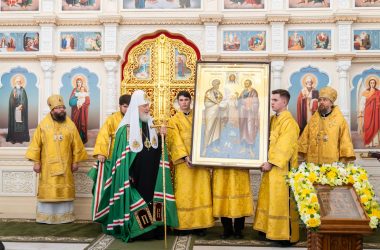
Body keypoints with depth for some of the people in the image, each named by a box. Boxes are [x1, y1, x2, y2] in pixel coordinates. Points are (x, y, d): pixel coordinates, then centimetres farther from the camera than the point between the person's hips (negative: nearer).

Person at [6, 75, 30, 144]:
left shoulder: (23, 90, 7)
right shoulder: (13, 90, 5)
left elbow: (25, 100, 0)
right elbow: (11, 100, -1)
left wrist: (21, 105, -14)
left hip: (22, 108, 0)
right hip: (14, 109, 0)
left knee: (21, 122, -2)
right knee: (14, 122, -4)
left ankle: (21, 138, 0)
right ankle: (13, 138, -3)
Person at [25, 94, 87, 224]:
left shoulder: (70, 124, 2)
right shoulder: (43, 124, -2)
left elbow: (76, 145, 4)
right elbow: (36, 144, -2)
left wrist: (75, 161, 2)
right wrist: (36, 162, -5)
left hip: (65, 164, 1)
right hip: (48, 165, -1)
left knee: (65, 190, 6)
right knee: (47, 190, 3)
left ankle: (65, 216, 16)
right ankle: (46, 216, 13)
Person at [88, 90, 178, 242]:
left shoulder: (151, 125, 10)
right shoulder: (126, 128, -9)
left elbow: (157, 151, 10)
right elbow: (122, 157, -11)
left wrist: (161, 136, -7)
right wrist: (127, 176, -15)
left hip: (150, 176, 6)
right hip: (135, 177, -6)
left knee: (150, 199, 8)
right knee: (134, 201, -2)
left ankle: (152, 229, 16)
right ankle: (134, 231, 10)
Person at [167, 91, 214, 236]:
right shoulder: (174, 120, 7)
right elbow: (176, 140, -5)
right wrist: (185, 156, -19)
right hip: (184, 160, -2)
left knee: (201, 191, -1)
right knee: (184, 192, -3)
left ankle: (200, 224, 4)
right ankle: (184, 224, 2)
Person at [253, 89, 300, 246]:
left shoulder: (289, 122, -15)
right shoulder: (272, 119, 12)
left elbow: (284, 147, -19)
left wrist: (271, 163, -18)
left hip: (282, 168, -9)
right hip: (271, 166, 9)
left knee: (281, 200, -3)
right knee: (269, 199, 14)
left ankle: (287, 235, 7)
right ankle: (269, 228, 25)